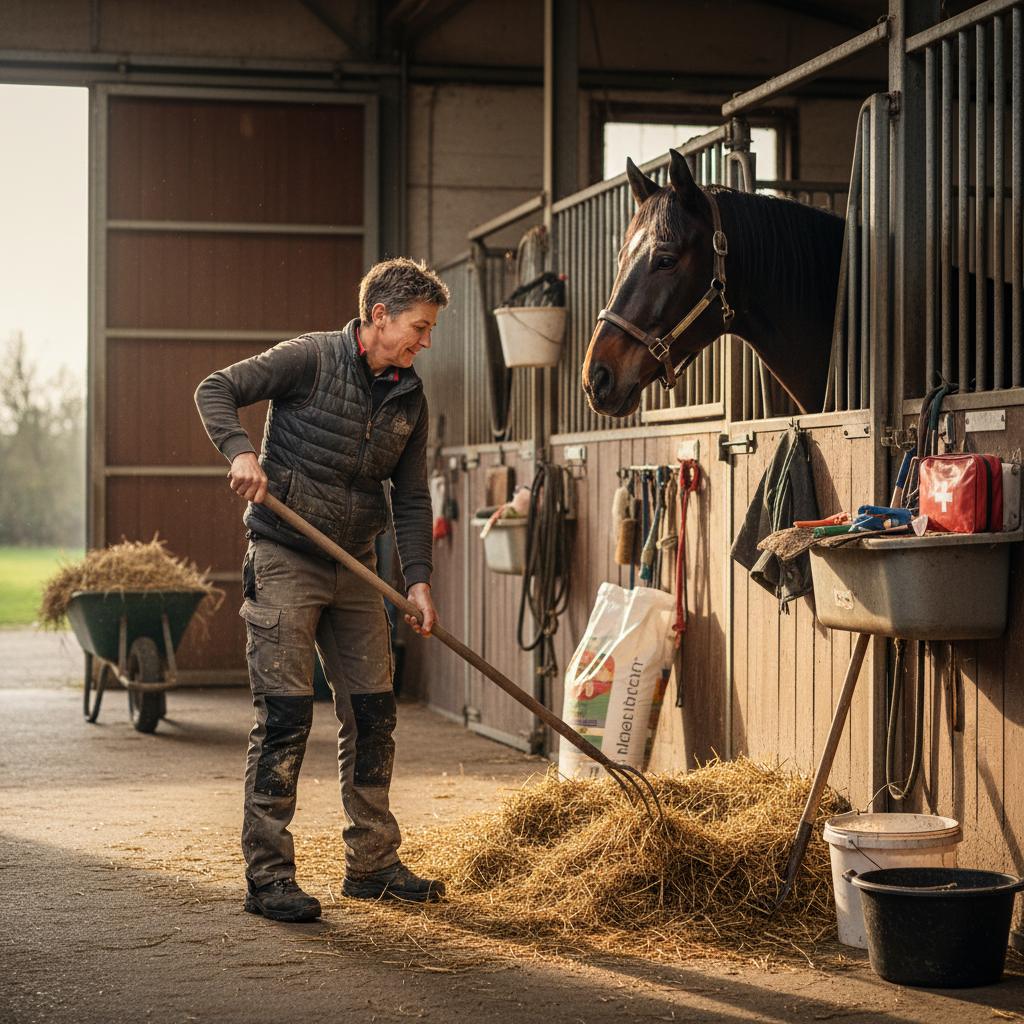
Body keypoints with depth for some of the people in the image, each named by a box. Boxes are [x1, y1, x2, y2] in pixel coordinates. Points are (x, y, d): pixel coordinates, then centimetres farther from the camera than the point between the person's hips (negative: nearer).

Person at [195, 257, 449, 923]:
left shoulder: (410, 399, 7)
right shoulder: (312, 359, -10)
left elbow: (411, 499, 10)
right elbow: (216, 391, -9)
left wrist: (419, 579, -1)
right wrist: (240, 450, -28)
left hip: (355, 568, 7)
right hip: (284, 561, -6)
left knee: (373, 712, 9)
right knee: (285, 715, -7)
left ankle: (372, 863, 21)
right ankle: (268, 876, -1)